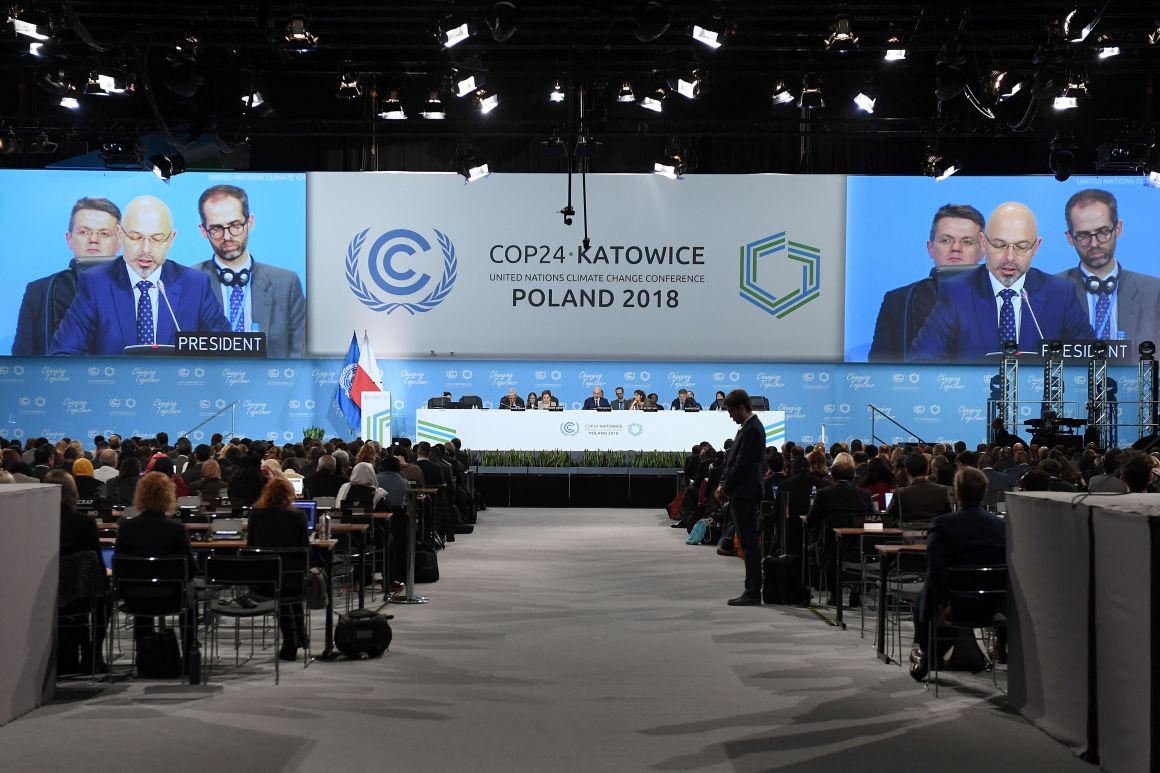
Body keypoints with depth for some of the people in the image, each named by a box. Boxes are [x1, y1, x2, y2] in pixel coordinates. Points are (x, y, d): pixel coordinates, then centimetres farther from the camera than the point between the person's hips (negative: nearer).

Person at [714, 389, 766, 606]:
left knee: (749, 543, -6)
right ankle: (751, 591, 15)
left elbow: (742, 464, -19)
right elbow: (732, 459, 18)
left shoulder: (752, 430, -15)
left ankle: (753, 593, -4)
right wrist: (723, 484, 8)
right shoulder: (747, 427, 15)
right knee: (748, 542, 11)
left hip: (745, 494, -10)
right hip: (740, 494, 10)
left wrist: (726, 488, -10)